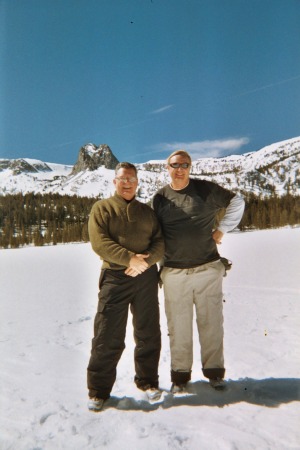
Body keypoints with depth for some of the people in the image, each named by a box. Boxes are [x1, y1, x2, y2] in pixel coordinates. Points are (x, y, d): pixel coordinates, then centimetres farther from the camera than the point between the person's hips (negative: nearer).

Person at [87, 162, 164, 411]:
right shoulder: (102, 208, 3)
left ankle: (147, 380, 32)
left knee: (148, 333, 13)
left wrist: (147, 260, -15)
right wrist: (129, 258, -21)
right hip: (115, 276, -3)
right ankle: (99, 390, 17)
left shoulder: (147, 211, 14)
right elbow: (99, 241, -11)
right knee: (108, 336, 0)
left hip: (146, 276, 4)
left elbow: (160, 241, 5)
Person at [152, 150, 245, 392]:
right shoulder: (160, 197, 5)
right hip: (174, 273, 1)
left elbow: (237, 202, 12)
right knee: (178, 327, 7)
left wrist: (222, 230, 6)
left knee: (211, 323, 8)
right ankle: (180, 374, 23)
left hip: (207, 269, -1)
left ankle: (214, 371, 26)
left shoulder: (206, 189, -1)